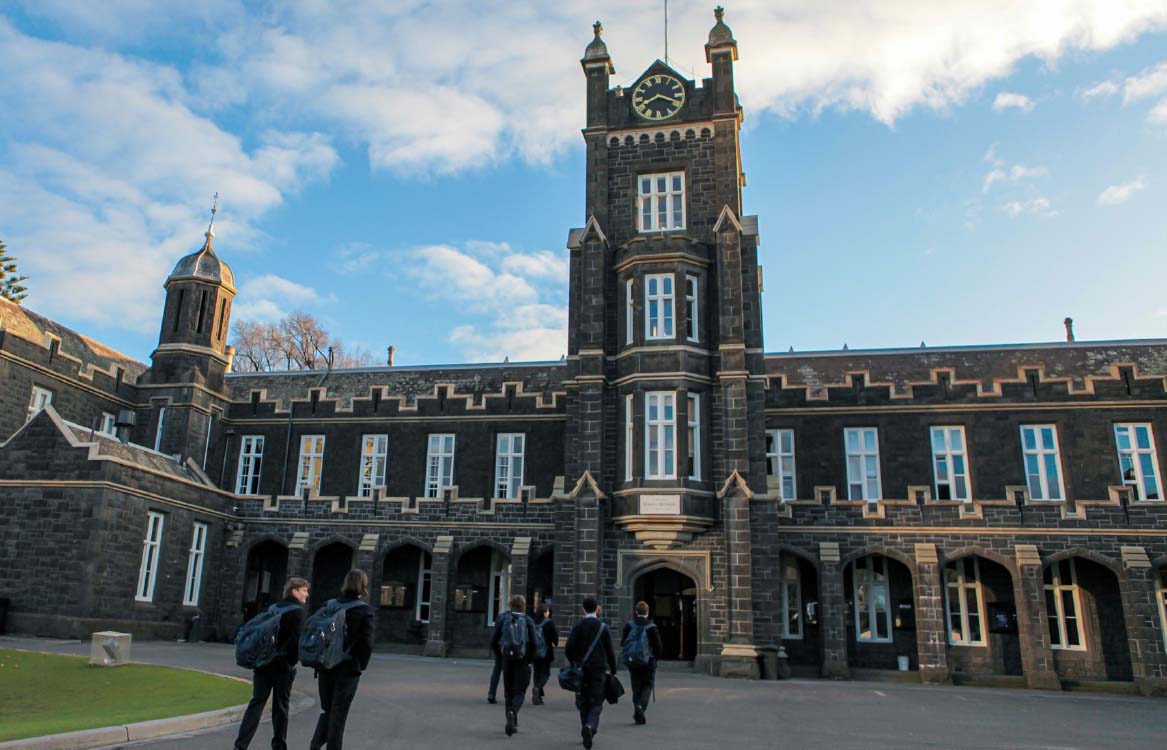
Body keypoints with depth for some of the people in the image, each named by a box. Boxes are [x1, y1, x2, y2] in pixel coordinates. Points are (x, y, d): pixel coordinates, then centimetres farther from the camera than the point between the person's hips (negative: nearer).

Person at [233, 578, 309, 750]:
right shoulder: (297, 611, -9)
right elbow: (296, 638, -20)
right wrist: (293, 661, -8)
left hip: (263, 663, 5)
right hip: (282, 666, -5)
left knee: (256, 702, 6)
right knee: (280, 706, 6)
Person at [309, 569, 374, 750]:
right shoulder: (365, 610, -9)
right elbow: (366, 642, -12)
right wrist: (362, 665, 2)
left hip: (326, 666, 4)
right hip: (348, 668, -4)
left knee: (327, 710, 17)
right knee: (339, 713, 6)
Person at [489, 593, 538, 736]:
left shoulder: (503, 619, 1)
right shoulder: (528, 621, -4)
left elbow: (494, 642, -1)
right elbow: (533, 644, -9)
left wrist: (500, 658, 12)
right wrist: (529, 659, 6)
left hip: (507, 659, 2)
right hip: (522, 661, -2)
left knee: (508, 691, 16)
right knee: (519, 691, 5)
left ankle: (513, 722, 19)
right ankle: (512, 712, -22)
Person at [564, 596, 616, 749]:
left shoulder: (577, 627, -1)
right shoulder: (603, 627, -3)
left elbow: (568, 649, -6)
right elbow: (610, 651, -3)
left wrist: (574, 662, 12)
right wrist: (613, 671, 5)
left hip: (581, 670, 1)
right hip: (599, 670, -1)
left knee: (583, 702, 15)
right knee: (596, 703, 2)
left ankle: (587, 731, 17)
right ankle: (590, 726, -22)